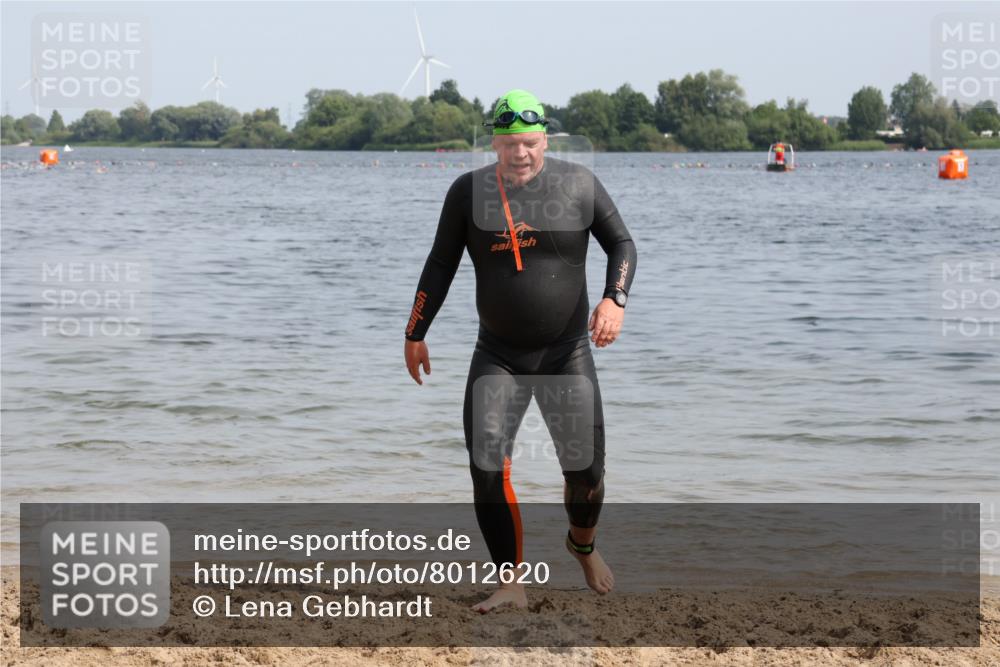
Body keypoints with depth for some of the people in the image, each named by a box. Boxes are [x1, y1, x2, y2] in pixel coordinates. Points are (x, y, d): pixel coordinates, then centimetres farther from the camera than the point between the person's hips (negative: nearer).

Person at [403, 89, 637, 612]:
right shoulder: (468, 191, -1)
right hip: (497, 355, 0)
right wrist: (415, 335, 9)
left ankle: (584, 545, 34)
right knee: (486, 466, -14)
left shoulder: (579, 184, -3)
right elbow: (440, 265, 7)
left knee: (585, 471, 1)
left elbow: (622, 245, 5)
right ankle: (511, 585, -5)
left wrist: (614, 299, -13)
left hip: (567, 353, 0)